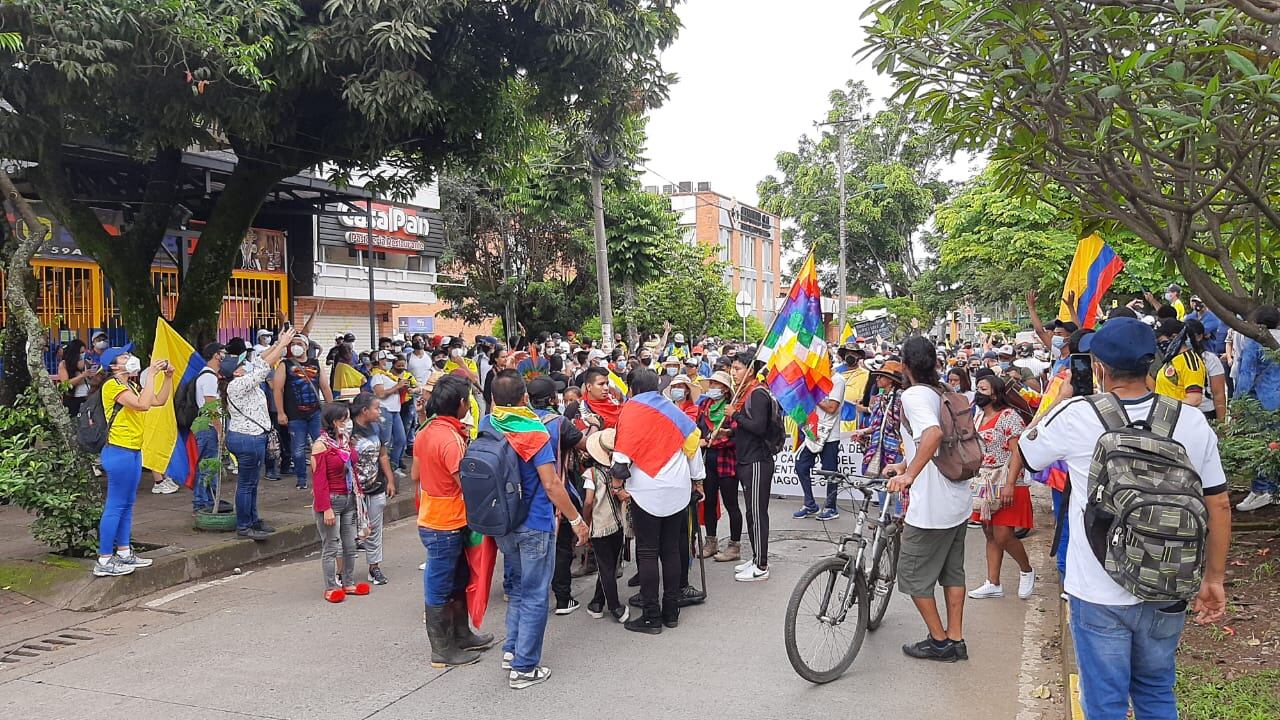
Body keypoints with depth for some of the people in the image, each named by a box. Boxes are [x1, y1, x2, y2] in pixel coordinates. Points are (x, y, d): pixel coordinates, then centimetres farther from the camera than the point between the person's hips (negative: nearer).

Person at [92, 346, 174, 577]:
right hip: (119, 452, -10)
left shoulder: (130, 385, 16)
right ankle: (104, 561, -3)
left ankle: (124, 552, 22)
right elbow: (143, 404, -26)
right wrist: (151, 374, -21)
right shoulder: (112, 385, -13)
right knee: (115, 506, -7)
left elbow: (159, 400, 17)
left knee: (127, 504, 14)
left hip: (132, 451, 10)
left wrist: (168, 376, 6)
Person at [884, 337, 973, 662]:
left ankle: (939, 641, 15)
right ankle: (956, 640, 25)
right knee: (953, 571, 18)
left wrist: (909, 475, -35)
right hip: (959, 501, 9)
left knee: (913, 575, 6)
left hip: (931, 507, -9)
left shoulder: (913, 395, -16)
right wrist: (905, 465, 27)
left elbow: (933, 433, -36)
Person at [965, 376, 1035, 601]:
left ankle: (1026, 570, 18)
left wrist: (1010, 485, -24)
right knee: (990, 534, 10)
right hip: (984, 483, 8)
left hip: (1006, 484, -8)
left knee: (1003, 536, -8)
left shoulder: (1009, 416, -12)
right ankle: (993, 584, 16)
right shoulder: (978, 417, 13)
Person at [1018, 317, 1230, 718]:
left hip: (1099, 595, -3)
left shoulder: (1075, 417, -18)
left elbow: (1024, 453, 2)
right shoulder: (1192, 422, -8)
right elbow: (1219, 506, -1)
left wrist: (1058, 396, 13)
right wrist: (1214, 579, 11)